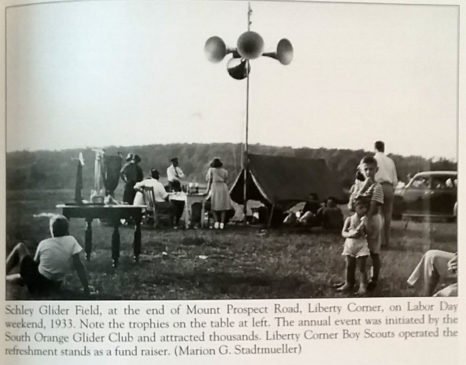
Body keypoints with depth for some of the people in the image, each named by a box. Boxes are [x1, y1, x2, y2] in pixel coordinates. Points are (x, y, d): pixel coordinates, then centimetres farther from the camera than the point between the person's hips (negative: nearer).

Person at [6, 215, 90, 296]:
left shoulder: (43, 244, -8)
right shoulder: (71, 241, -10)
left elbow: (35, 262, 6)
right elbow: (79, 267, -14)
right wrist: (86, 289, -12)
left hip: (34, 285, -2)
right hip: (53, 287, 3)